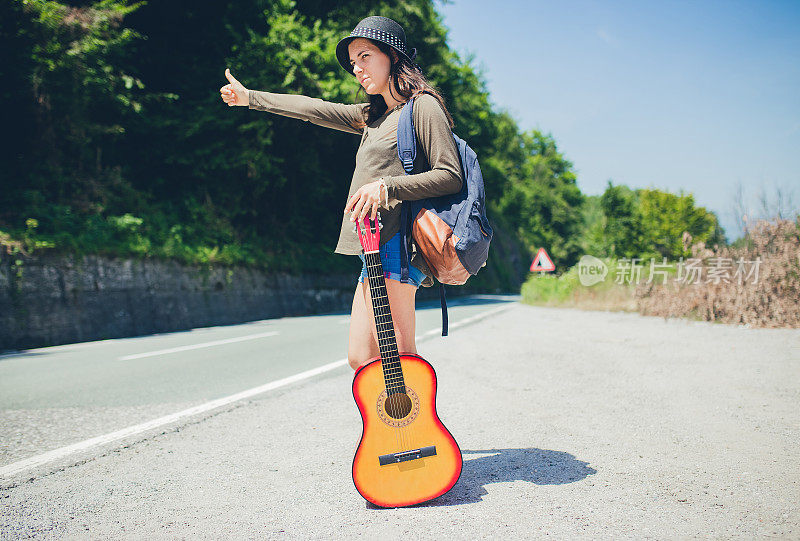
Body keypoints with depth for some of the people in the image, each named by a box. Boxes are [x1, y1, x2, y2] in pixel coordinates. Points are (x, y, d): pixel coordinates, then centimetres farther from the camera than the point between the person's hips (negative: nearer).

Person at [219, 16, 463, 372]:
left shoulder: (422, 106, -2)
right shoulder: (373, 116, 23)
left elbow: (451, 176, -10)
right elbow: (315, 109, 30)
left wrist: (386, 186, -19)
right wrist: (249, 98, 36)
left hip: (397, 243, -9)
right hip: (375, 250, 9)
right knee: (361, 358, 5)